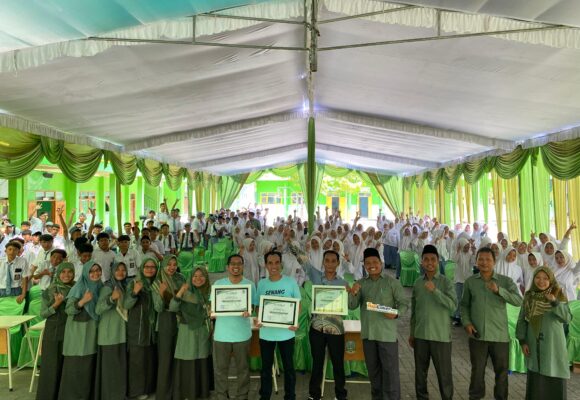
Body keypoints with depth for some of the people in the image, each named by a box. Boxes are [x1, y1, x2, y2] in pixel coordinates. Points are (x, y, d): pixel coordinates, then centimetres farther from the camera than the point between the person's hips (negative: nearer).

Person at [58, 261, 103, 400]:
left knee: (90, 364, 12)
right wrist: (83, 301, -29)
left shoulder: (100, 287, 7)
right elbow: (68, 310, -16)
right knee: (76, 365, -2)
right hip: (78, 330, -6)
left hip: (93, 330, 6)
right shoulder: (79, 287, -11)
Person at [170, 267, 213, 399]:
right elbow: (172, 308, -20)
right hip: (188, 332, -5)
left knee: (203, 364, 11)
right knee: (187, 364, 0)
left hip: (204, 333, 5)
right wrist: (180, 292, -31)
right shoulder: (186, 292, -9)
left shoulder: (208, 293, 7)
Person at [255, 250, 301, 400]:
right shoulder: (261, 284, 1)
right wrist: (257, 319, -12)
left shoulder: (291, 282, -5)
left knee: (288, 367, 12)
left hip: (286, 331, -2)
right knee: (266, 367, 15)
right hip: (266, 332, 2)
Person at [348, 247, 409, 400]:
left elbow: (404, 303, -6)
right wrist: (352, 293, -19)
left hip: (387, 334, -4)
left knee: (390, 370, 1)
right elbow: (352, 306, 1)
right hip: (368, 333, 4)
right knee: (373, 370, 17)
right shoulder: (361, 284, 6)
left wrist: (396, 313, -25)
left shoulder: (392, 282, -4)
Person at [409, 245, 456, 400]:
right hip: (420, 335, 4)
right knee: (420, 371, 13)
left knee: (444, 373, 6)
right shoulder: (417, 283, 5)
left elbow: (453, 305, -18)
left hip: (440, 335, -3)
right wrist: (412, 333, 12)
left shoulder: (446, 282, -6)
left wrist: (435, 291, -27)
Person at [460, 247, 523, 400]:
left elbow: (518, 300, -16)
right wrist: (466, 322, -5)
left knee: (501, 371, 15)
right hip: (477, 335, 1)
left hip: (500, 335, 0)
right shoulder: (469, 282, 1)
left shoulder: (506, 281, -3)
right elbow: (464, 305, 8)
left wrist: (498, 290, -28)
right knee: (477, 371, 14)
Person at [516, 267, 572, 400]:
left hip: (553, 344, -2)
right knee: (535, 378, 9)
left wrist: (554, 302, -27)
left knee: (555, 379, 3)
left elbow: (567, 318, -15)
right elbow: (522, 320, 5)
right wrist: (522, 341, 0)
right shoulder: (529, 297, 1)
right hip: (534, 344, 2)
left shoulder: (558, 296, -4)